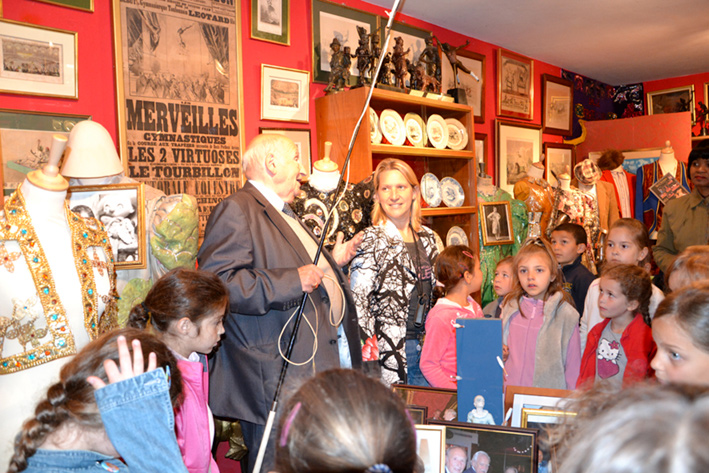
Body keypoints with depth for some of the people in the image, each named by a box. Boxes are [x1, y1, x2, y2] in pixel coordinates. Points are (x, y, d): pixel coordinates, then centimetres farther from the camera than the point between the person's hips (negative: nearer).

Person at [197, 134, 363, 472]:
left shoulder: (284, 215, 22)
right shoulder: (236, 210, -11)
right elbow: (216, 283, -24)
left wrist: (332, 261, 24)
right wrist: (293, 279, -25)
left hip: (319, 370, 10)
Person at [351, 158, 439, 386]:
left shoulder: (427, 237, 10)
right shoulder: (372, 240, -8)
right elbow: (358, 301, -11)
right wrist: (369, 356, -15)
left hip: (424, 347, 6)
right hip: (389, 349, -5)